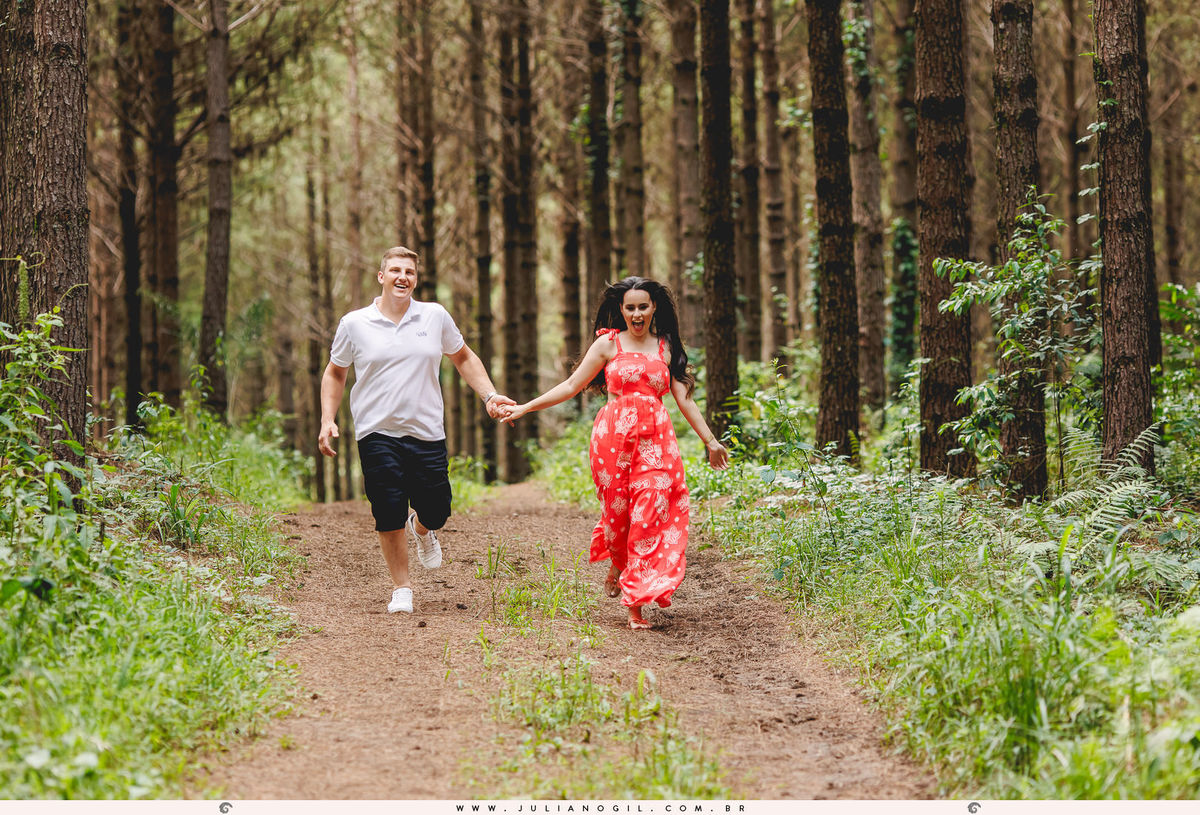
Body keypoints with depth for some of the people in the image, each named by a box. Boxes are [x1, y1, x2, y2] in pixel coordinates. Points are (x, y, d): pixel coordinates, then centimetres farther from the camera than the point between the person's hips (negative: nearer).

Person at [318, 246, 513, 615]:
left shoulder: (435, 317, 5)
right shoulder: (354, 324, 2)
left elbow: (464, 358, 19)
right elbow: (335, 373, 14)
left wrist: (489, 395, 7)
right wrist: (328, 419, 3)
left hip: (427, 433, 1)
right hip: (377, 433, -1)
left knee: (436, 512, 2)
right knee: (388, 515, -6)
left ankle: (421, 529, 40)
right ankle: (401, 589, 11)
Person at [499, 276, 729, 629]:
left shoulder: (665, 348, 14)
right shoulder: (609, 344, 8)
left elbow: (684, 399, 17)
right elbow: (572, 385, 9)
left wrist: (710, 441, 15)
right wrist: (524, 408, 5)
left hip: (656, 440, 1)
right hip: (614, 436, -1)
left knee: (650, 516, -10)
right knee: (618, 512, -1)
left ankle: (636, 603, -9)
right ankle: (618, 566, 33)